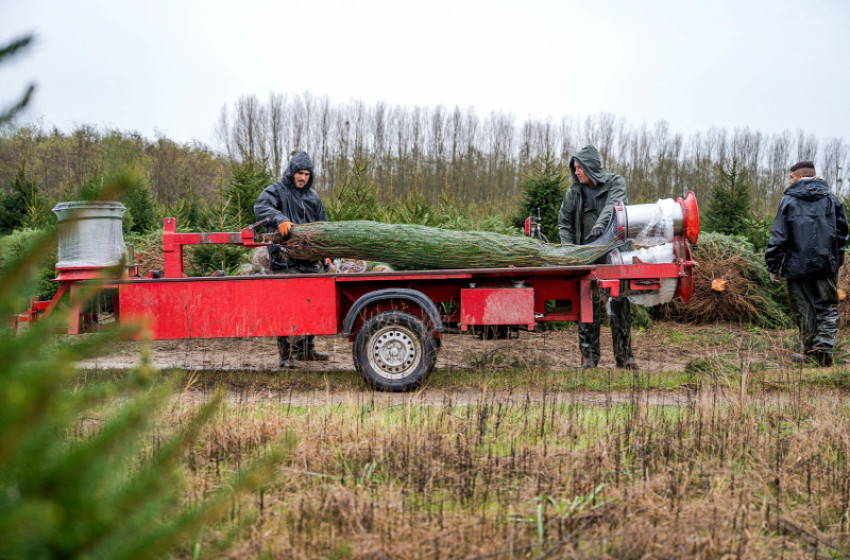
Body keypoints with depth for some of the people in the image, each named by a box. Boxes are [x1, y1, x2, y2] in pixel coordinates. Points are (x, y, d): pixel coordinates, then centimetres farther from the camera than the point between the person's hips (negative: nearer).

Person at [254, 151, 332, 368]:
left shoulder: (313, 197, 20)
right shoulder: (276, 191, 1)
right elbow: (261, 207, -19)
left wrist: (326, 254, 15)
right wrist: (280, 219, -37)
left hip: (310, 261, 6)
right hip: (285, 262, -6)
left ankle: (306, 349, 23)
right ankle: (287, 354, -7)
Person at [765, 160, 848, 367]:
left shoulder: (789, 200, -2)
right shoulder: (831, 199, 9)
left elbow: (778, 237, -5)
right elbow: (841, 232, 12)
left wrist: (773, 267, -1)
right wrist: (837, 261, 19)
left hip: (798, 266, -2)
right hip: (826, 265, 2)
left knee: (805, 311, 6)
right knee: (827, 308, 7)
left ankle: (810, 354, 12)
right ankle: (824, 349, -5)